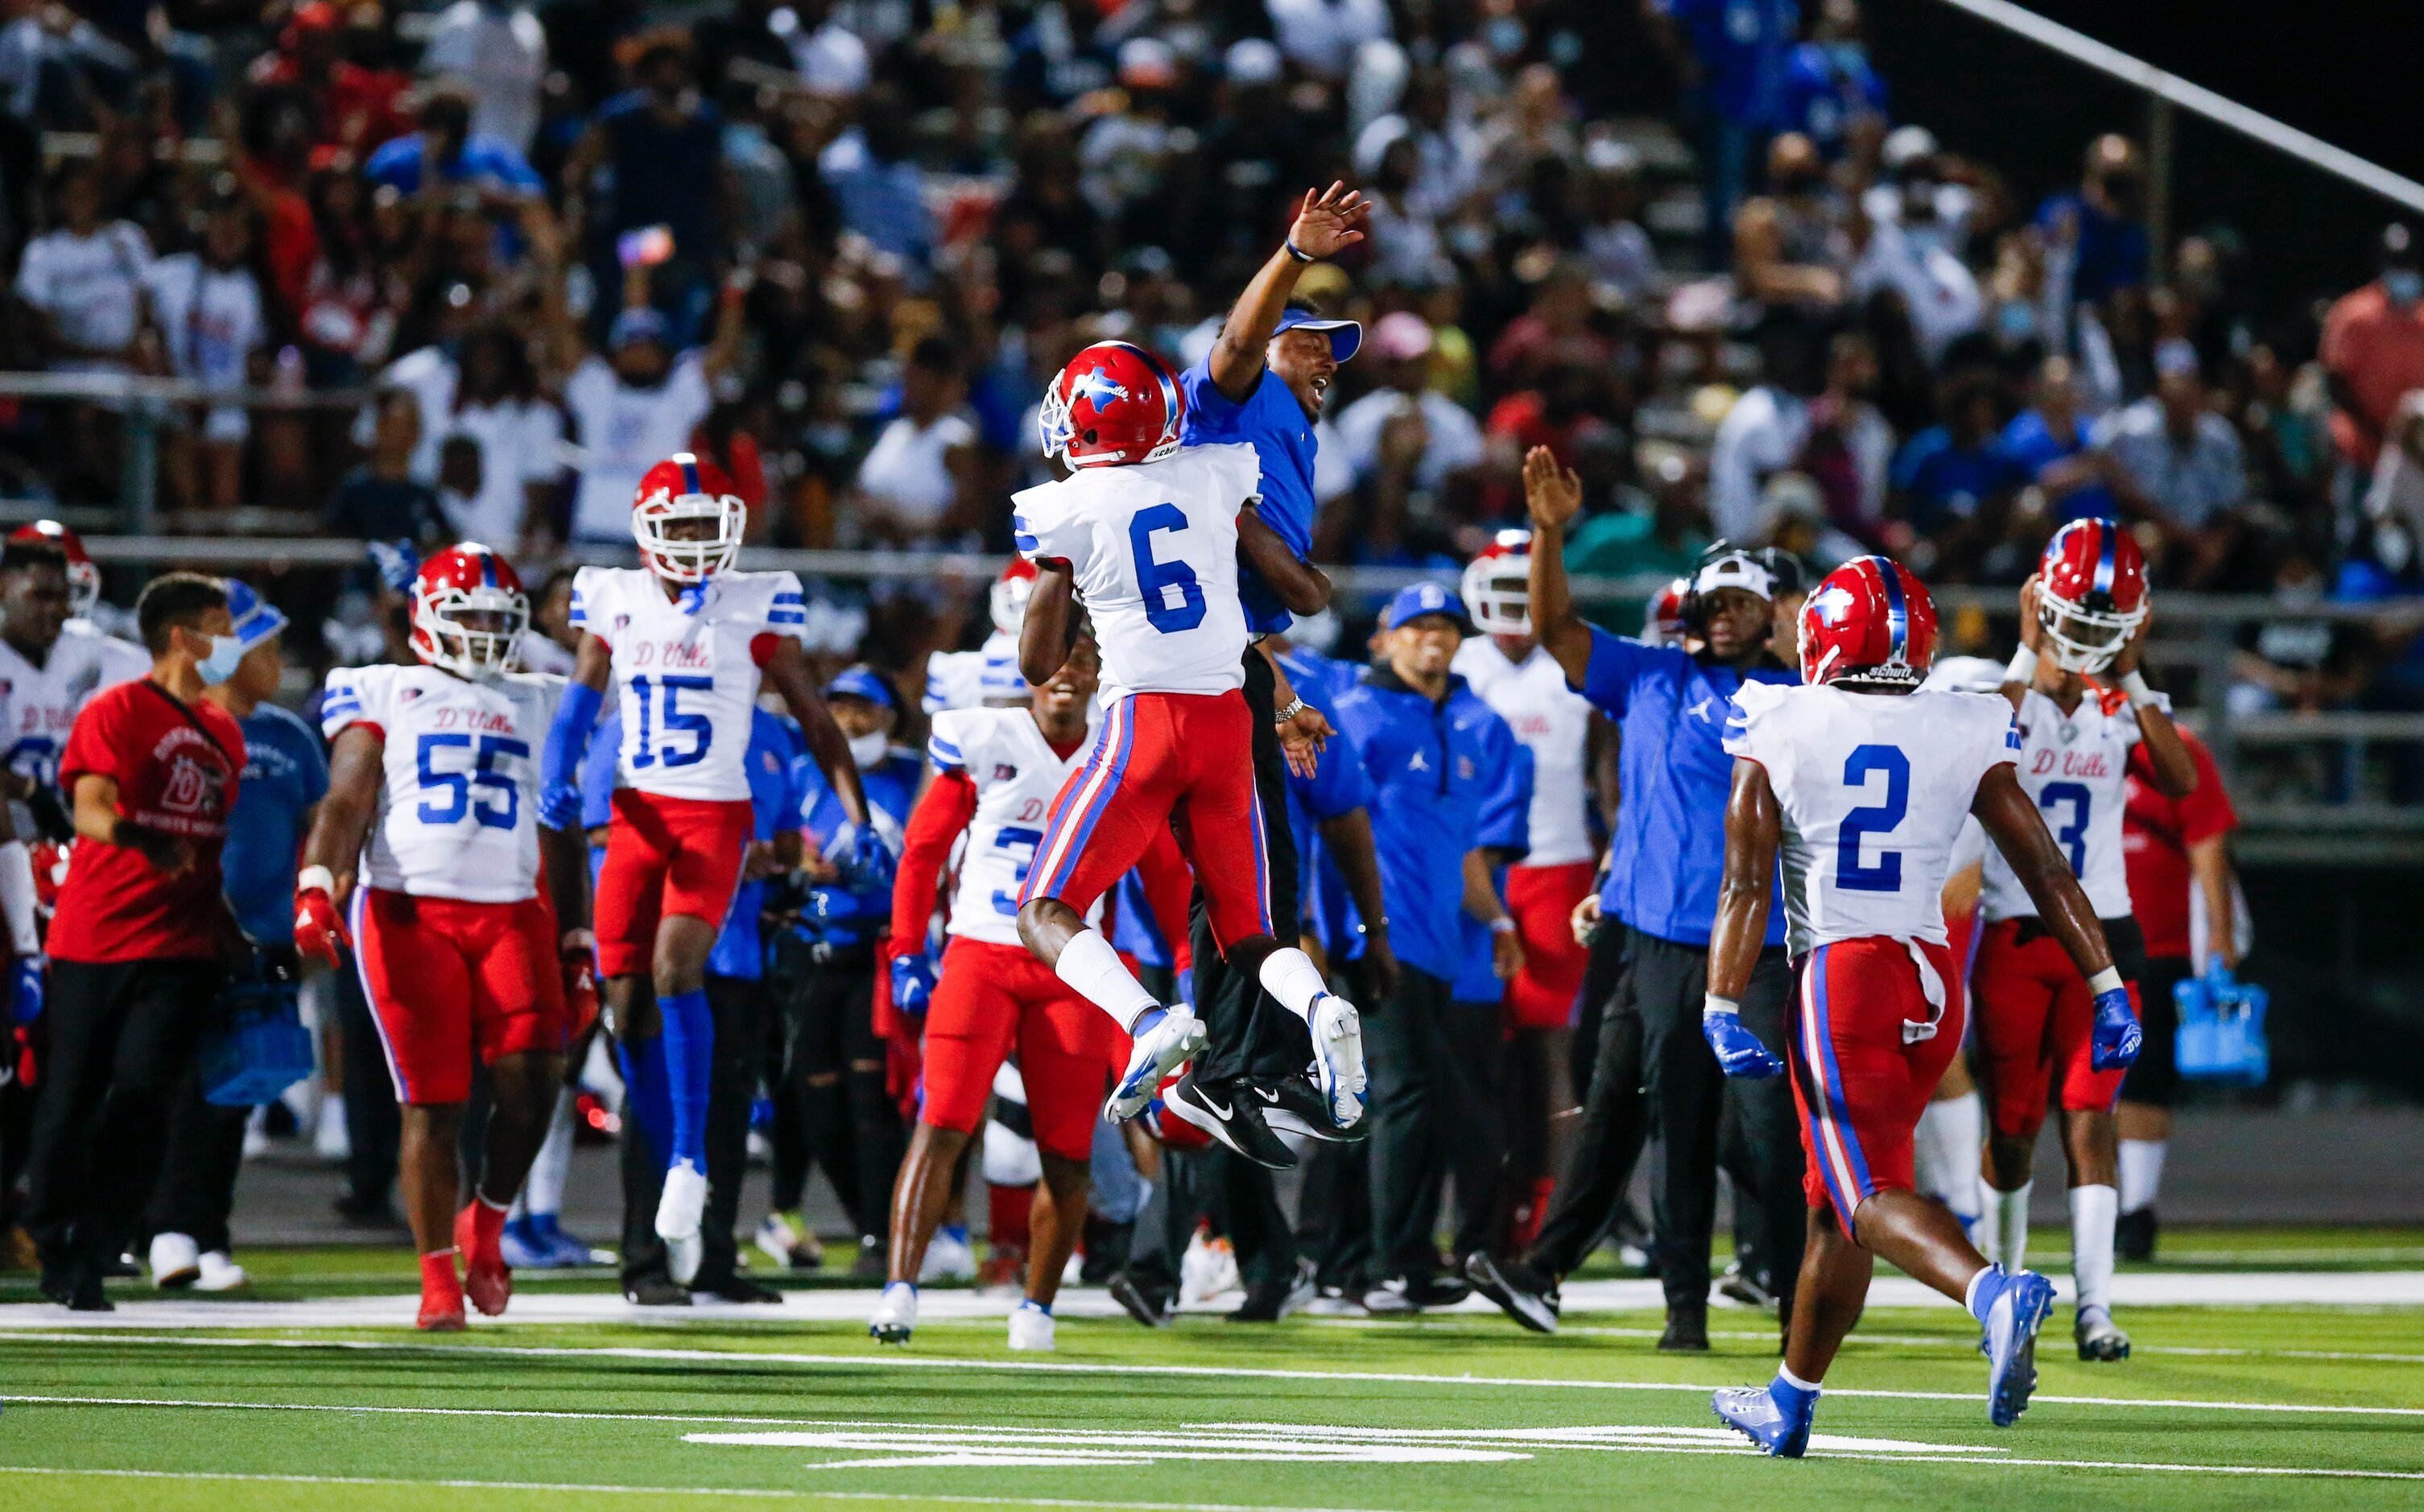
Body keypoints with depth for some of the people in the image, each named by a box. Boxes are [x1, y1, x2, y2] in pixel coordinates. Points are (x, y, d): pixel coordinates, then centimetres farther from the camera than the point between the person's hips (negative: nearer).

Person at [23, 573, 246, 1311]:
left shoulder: (222, 731, 15)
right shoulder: (116, 713, -6)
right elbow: (90, 810, -17)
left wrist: (232, 931, 18)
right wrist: (146, 841, -36)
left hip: (180, 945, 4)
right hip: (95, 937, -4)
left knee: (142, 1098, -9)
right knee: (72, 1098, 5)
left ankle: (93, 1257, -4)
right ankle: (53, 1244, 23)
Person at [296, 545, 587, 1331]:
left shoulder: (538, 707, 20)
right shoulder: (383, 695, 11)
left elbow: (561, 838, 21)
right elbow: (347, 802, 1)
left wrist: (577, 945, 16)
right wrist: (316, 887, -16)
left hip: (511, 912, 2)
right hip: (407, 911, -2)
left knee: (531, 1076, -16)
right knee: (433, 1101, -5)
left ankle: (485, 1222, 8)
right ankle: (438, 1277, 4)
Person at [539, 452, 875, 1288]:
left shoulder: (755, 608, 0)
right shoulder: (615, 601, 7)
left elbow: (814, 719, 3)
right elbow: (578, 703, 10)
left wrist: (857, 820, -4)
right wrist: (557, 780, -10)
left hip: (714, 816, -3)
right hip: (638, 814, 4)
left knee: (674, 967, -25)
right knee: (629, 1007, -1)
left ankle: (690, 1157, -16)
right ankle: (677, 1177, 12)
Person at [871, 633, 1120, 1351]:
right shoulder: (984, 743, -1)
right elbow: (924, 849, 5)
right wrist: (907, 954, 0)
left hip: (1071, 972, 2)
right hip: (980, 956, -2)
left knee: (1068, 1154, 0)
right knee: (943, 1126, -14)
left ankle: (1036, 1309, 15)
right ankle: (899, 1291, -18)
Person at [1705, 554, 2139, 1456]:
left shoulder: (1776, 730, -3)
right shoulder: (1967, 735, 4)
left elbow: (1746, 884, -7)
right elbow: (2046, 871, 4)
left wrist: (1722, 1010, -7)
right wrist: (2108, 988, 7)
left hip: (1838, 976, -5)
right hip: (1934, 985, 5)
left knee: (1872, 1195, -10)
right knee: (1834, 1201, 16)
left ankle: (1994, 1292, -40)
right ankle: (1788, 1405, 25)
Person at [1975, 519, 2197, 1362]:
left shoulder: (2129, 703, 4)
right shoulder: (2001, 691, -4)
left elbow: (2181, 782, -13)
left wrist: (2131, 678, -16)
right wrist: (2029, 658, -25)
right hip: (2012, 937, -1)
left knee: (2089, 1122, -7)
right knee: (2012, 1129, 5)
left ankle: (2094, 1308, -10)